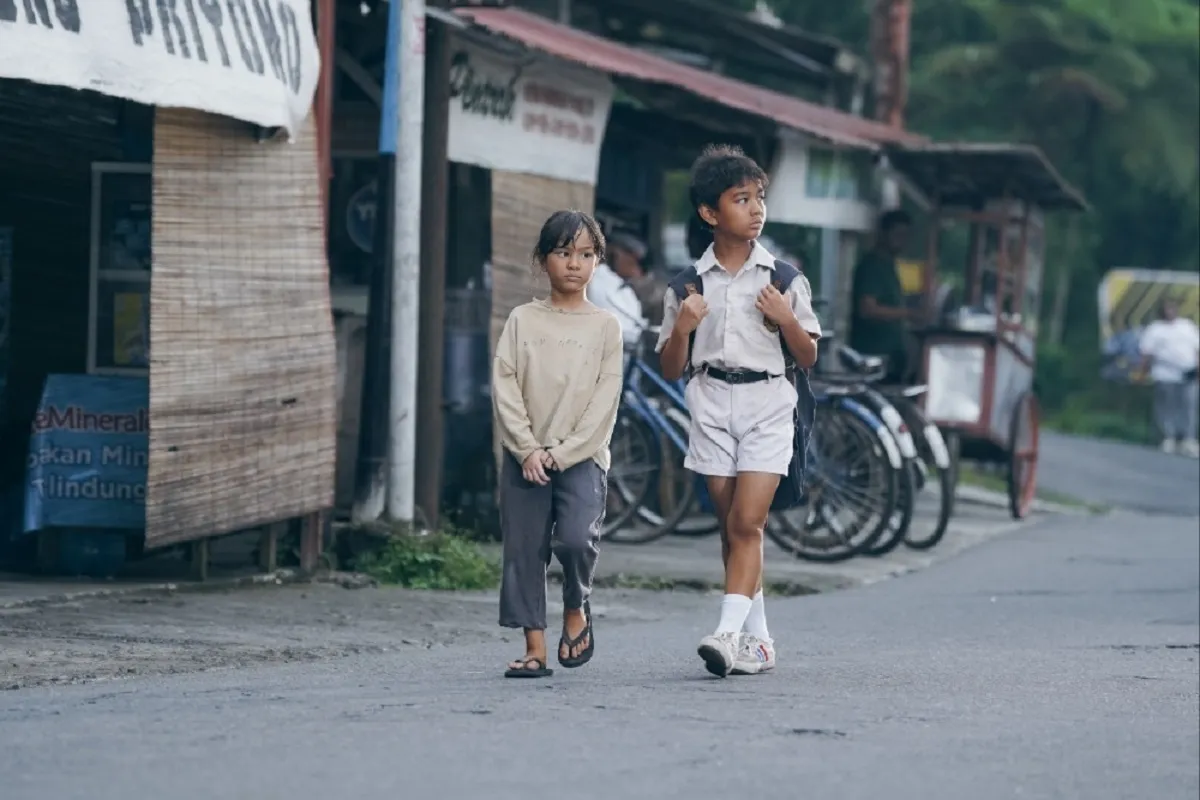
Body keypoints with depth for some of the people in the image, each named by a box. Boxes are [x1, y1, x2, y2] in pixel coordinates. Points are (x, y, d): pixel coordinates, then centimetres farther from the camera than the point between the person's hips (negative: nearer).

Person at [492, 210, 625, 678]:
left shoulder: (604, 326, 4)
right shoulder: (523, 321, 7)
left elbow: (605, 399, -2)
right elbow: (504, 387, 1)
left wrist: (562, 453, -10)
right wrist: (527, 449, -10)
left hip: (582, 455, -2)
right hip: (525, 457, 2)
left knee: (576, 537, -21)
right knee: (524, 548, -1)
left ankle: (577, 609, 7)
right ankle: (534, 648, 5)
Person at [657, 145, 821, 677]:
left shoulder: (783, 278, 3)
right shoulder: (689, 283, 5)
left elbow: (808, 359, 9)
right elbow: (671, 370, 9)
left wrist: (787, 320, -10)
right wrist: (681, 327, -10)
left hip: (767, 402, -2)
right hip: (711, 404, 2)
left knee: (747, 522, -14)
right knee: (731, 527, 5)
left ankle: (729, 633, -21)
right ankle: (757, 641, 13)